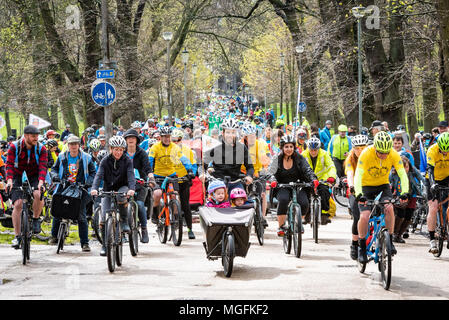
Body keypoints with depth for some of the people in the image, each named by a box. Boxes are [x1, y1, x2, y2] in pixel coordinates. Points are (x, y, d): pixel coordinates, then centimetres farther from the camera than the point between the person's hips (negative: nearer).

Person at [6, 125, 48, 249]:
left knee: (38, 195, -30)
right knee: (18, 204, -14)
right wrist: (9, 181, -37)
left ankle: (36, 220, -4)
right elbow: (9, 164, -21)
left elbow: (43, 167, -22)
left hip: (34, 176, 0)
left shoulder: (41, 149, -12)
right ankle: (17, 236, -6)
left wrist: (41, 182, -39)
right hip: (18, 176, 0)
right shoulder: (14, 147, -14)